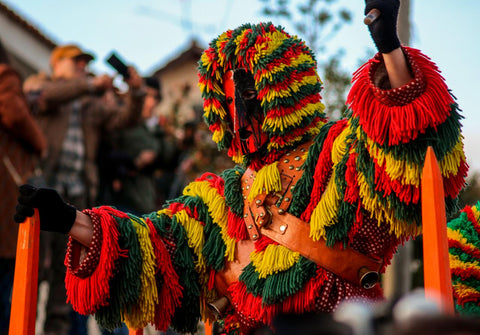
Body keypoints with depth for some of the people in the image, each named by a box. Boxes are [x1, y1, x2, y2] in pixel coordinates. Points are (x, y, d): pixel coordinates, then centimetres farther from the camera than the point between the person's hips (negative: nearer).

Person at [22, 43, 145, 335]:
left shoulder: (92, 105, 23)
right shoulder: (37, 83, 12)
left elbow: (125, 118, 11)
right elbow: (41, 95, -11)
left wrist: (136, 92, -8)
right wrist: (90, 84, -16)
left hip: (77, 191, 4)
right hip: (43, 185, -4)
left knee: (68, 264, 3)